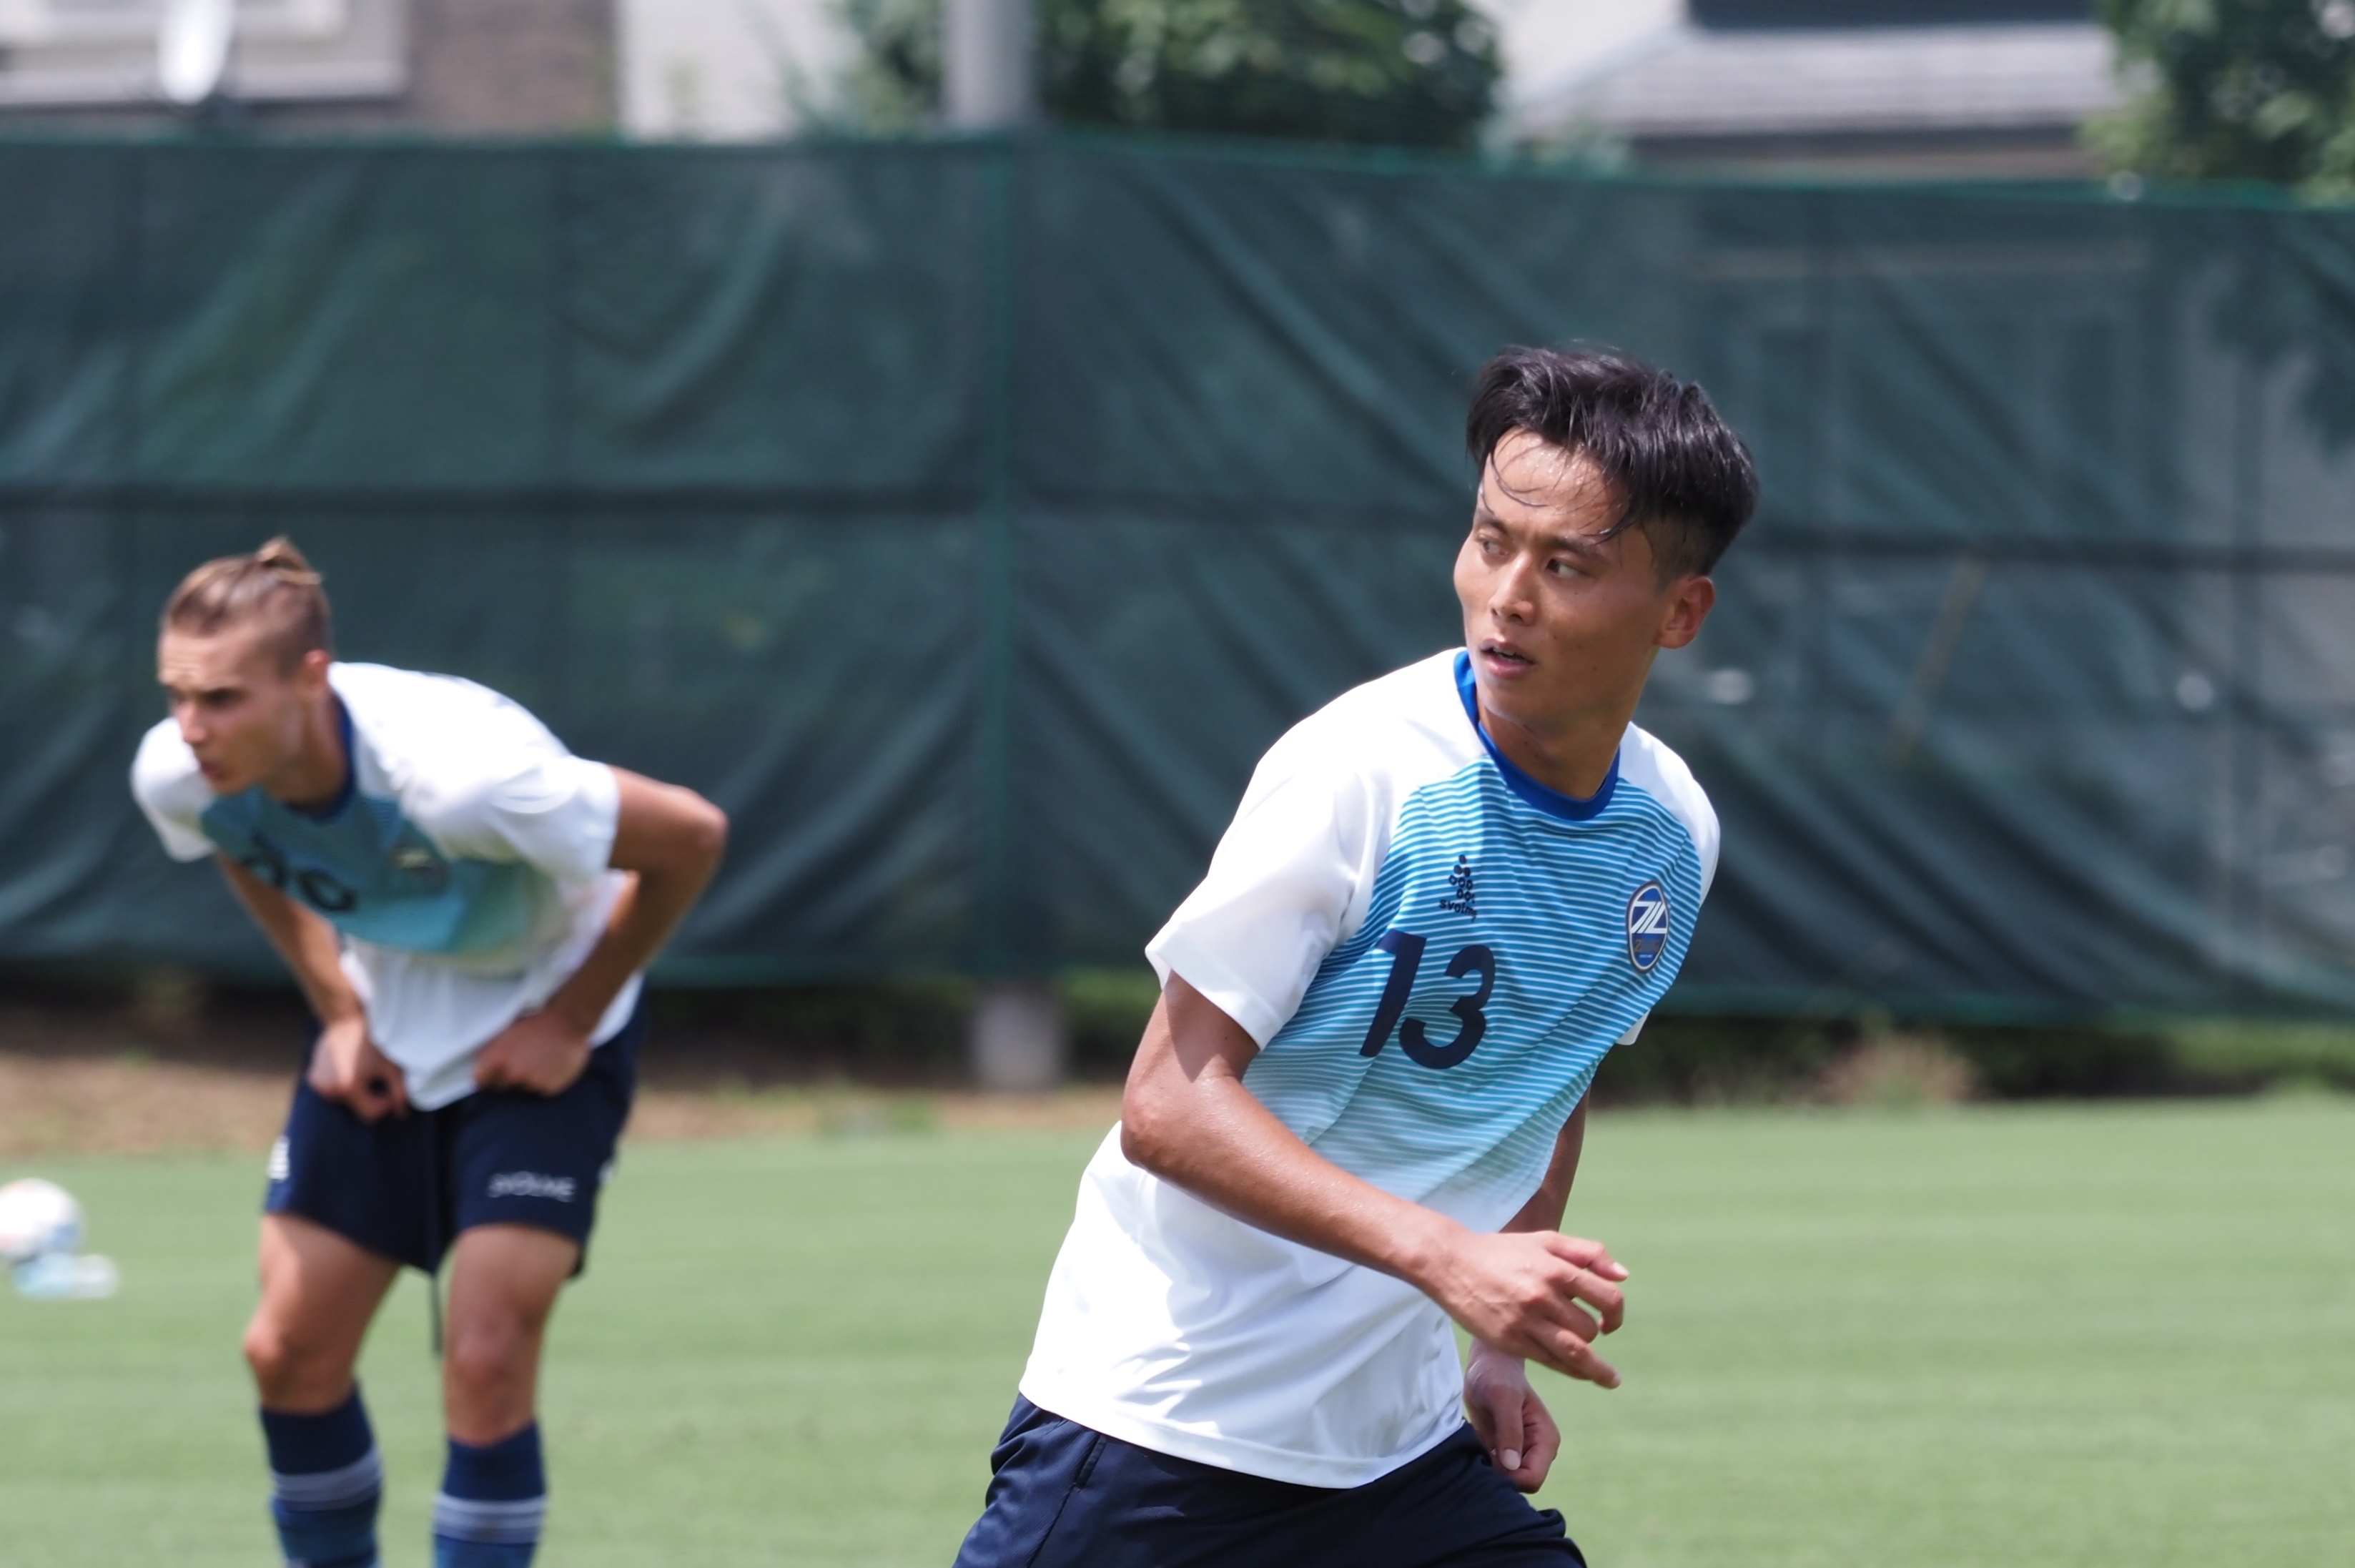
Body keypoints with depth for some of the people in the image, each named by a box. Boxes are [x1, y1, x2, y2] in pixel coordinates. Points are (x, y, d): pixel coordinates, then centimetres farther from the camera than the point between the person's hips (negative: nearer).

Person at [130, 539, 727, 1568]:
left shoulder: (453, 775, -39)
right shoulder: (176, 777, -21)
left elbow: (690, 836, -24)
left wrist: (570, 1022, -16)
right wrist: (340, 1011, -2)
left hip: (540, 1037, -5)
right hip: (384, 1041, 5)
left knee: (487, 1360, -16)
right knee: (290, 1353, 0)